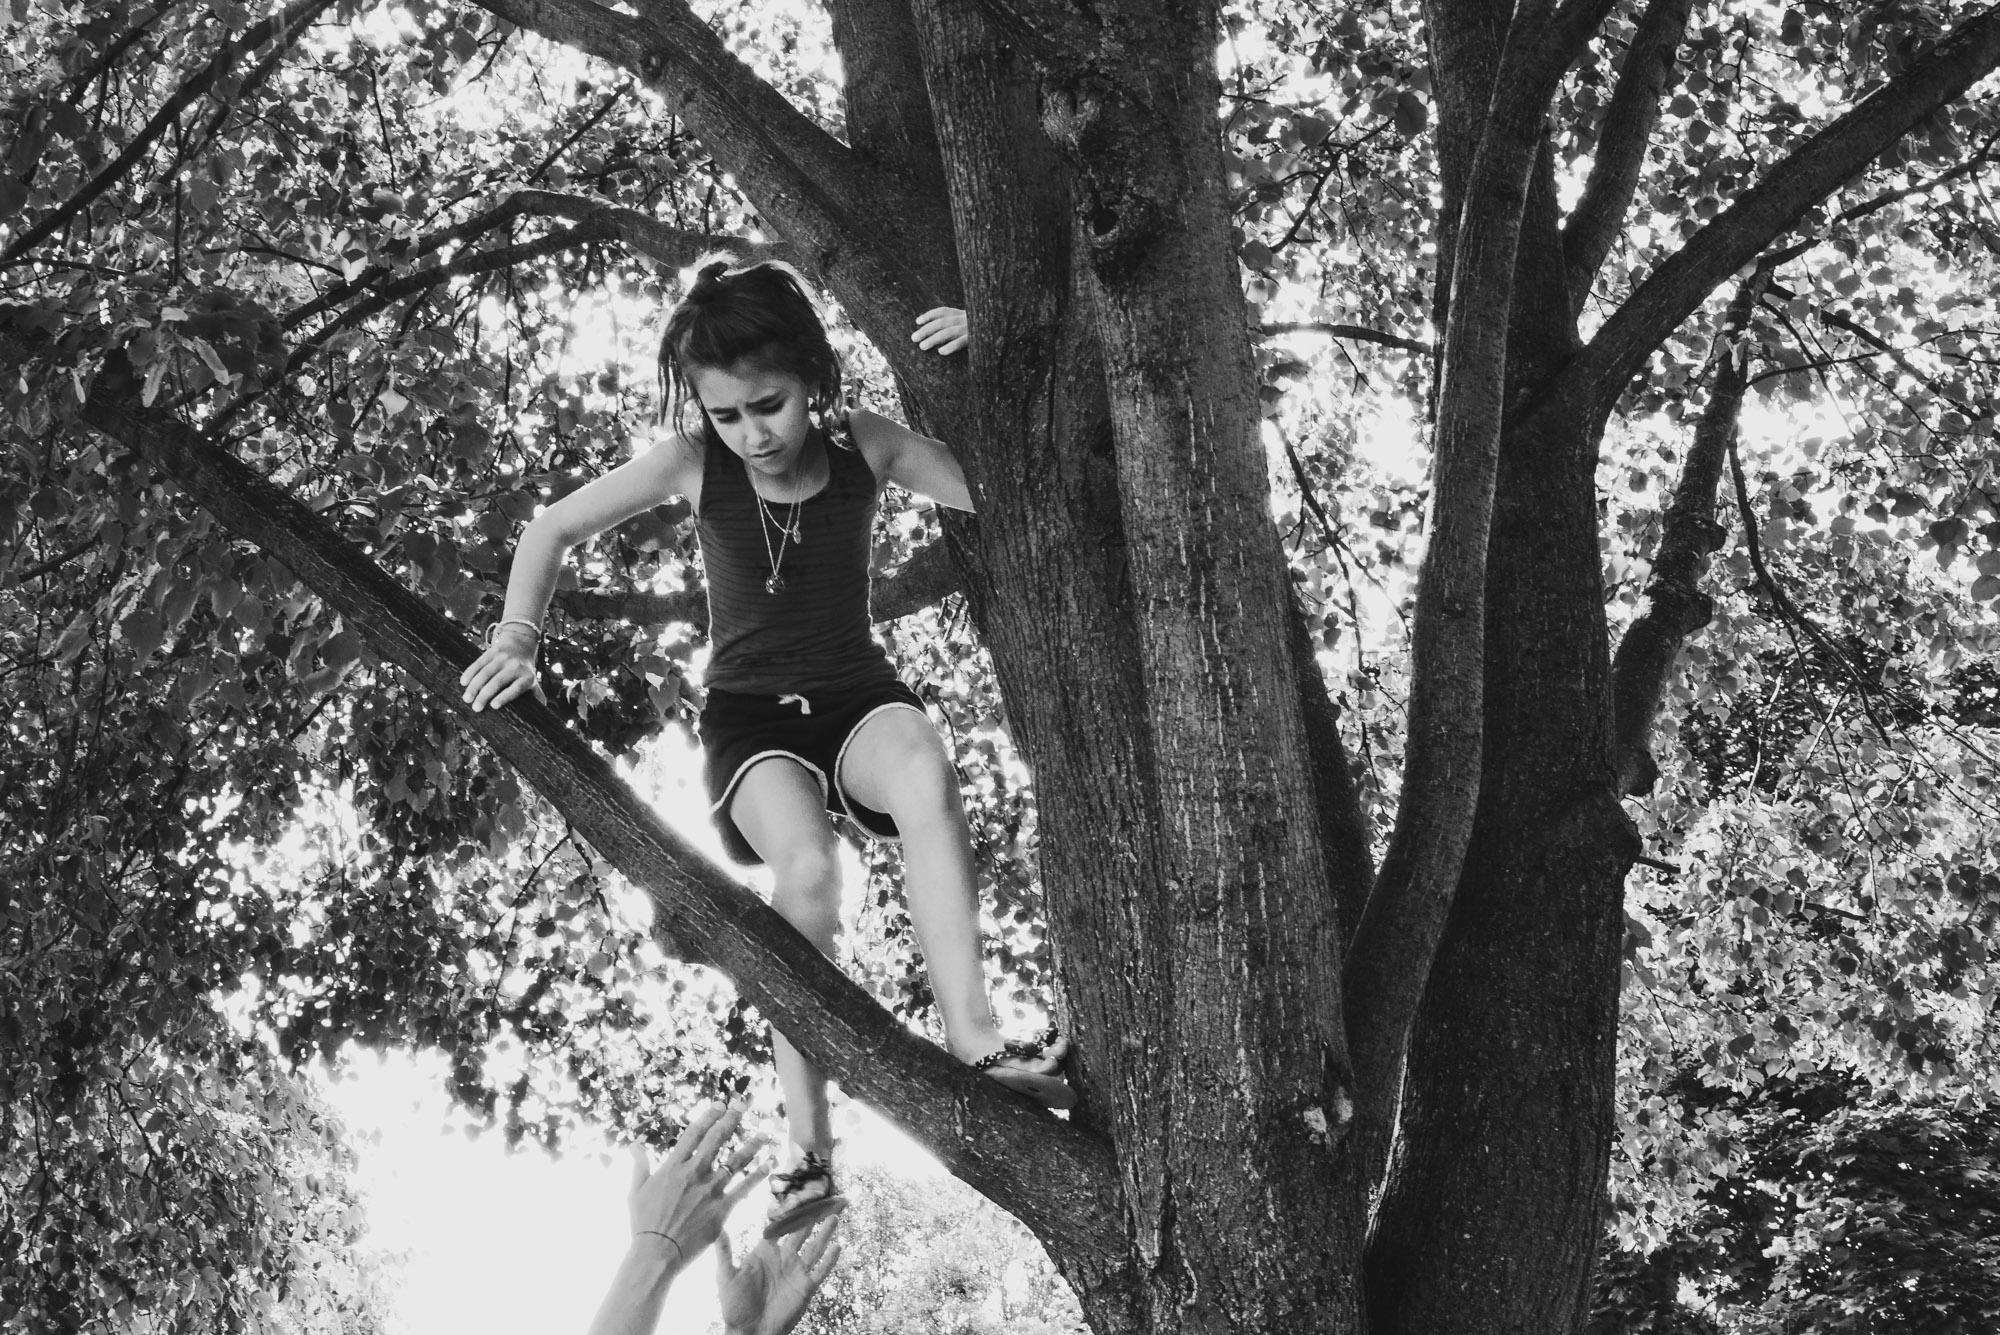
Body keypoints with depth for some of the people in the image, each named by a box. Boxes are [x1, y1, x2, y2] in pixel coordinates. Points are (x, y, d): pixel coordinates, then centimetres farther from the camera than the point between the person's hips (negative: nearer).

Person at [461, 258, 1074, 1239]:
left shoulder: (866, 448, -8)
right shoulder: (692, 465, -10)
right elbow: (554, 528, 1)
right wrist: (516, 642, -10)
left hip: (857, 694, 1)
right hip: (751, 714, -1)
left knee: (924, 774, -38)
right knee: (806, 868, -33)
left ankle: (970, 1035, -39)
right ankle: (810, 1147, -30)